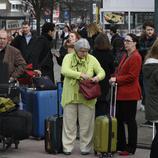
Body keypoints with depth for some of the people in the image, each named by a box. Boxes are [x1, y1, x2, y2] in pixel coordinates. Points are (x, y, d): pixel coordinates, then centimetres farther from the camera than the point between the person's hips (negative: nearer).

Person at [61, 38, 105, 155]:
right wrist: (80, 74, -25)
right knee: (69, 123, 5)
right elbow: (64, 70, -17)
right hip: (70, 96, -1)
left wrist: (98, 77, -19)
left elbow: (102, 72, 4)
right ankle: (67, 147, 11)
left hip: (87, 97, 1)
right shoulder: (68, 57, -1)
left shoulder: (92, 59, 4)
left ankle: (86, 147, 14)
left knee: (86, 124, 4)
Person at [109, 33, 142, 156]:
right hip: (121, 93, 10)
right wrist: (115, 78, 4)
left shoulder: (136, 57, -14)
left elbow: (132, 76, -19)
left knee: (130, 121, -1)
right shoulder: (126, 56, 16)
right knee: (119, 120, 14)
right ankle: (121, 145, 24)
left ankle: (131, 148, 8)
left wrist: (116, 79, -13)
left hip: (130, 94, -10)